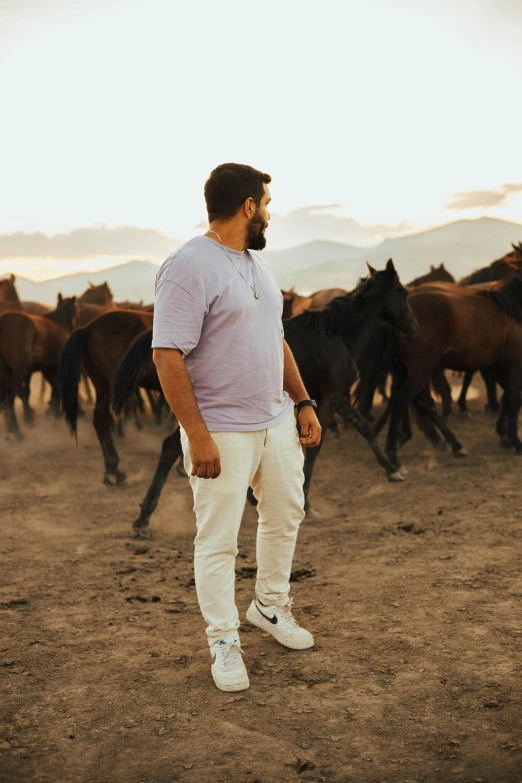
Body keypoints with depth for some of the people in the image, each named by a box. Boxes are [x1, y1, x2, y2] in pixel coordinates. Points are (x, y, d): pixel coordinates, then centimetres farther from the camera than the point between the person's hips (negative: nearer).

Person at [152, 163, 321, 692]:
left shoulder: (254, 262, 12)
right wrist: (197, 435, -25)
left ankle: (270, 606, 40)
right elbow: (167, 356, -22)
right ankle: (223, 642, 19)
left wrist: (303, 403, 14)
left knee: (285, 515, 20)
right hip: (222, 431, -9)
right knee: (218, 540, 3)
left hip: (277, 421, 9)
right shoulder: (189, 267, -17)